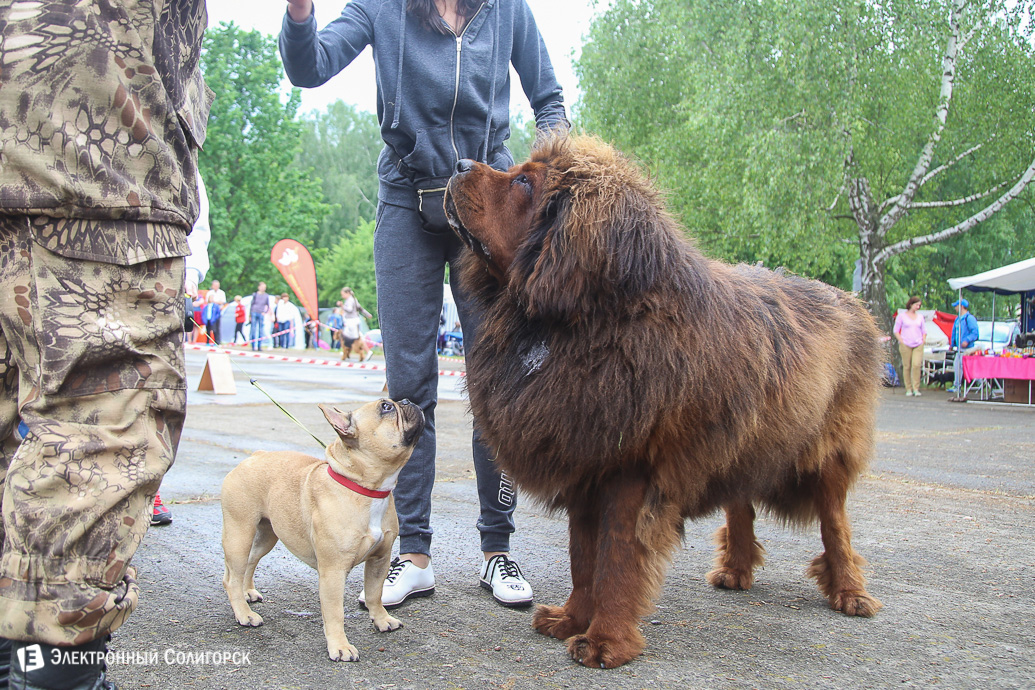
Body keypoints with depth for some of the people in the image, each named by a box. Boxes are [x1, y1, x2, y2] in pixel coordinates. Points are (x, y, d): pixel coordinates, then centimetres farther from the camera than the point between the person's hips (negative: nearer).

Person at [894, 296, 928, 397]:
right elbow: (896, 331, 5)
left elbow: (924, 331, 21)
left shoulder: (920, 316, 15)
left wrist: (923, 341, 7)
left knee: (917, 365, -13)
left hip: (918, 345, 2)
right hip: (905, 345, -2)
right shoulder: (902, 315, 4)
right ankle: (908, 389, 7)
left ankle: (916, 388, -8)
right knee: (907, 366, -2)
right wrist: (902, 342, -5)